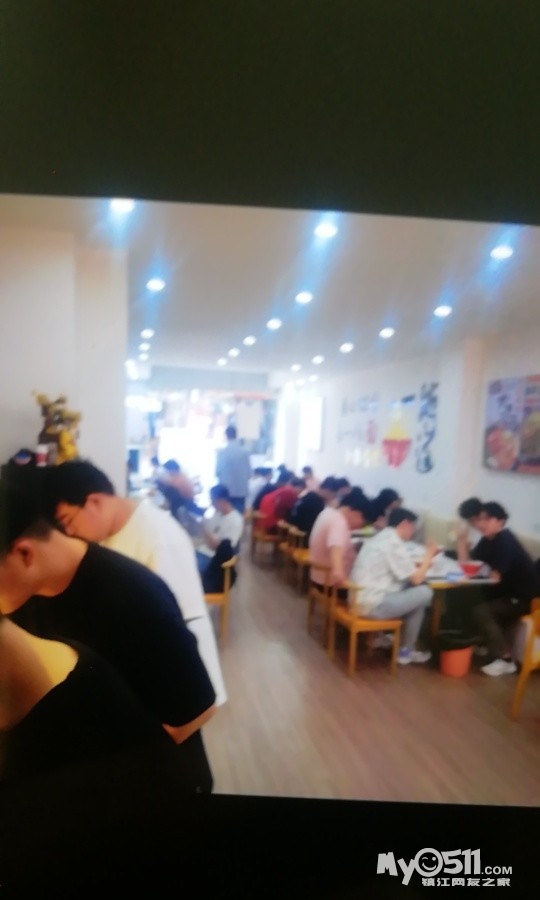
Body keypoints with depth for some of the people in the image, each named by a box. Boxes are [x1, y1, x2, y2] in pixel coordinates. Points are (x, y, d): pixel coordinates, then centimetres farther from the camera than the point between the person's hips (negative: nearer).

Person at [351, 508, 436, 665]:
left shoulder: (379, 538, 13)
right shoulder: (394, 544, -15)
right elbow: (417, 579, -10)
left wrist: (420, 564, 13)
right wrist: (429, 555, 4)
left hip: (359, 599, 9)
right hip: (372, 605, -9)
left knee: (409, 588, 18)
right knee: (425, 592, -1)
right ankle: (406, 650, 11)